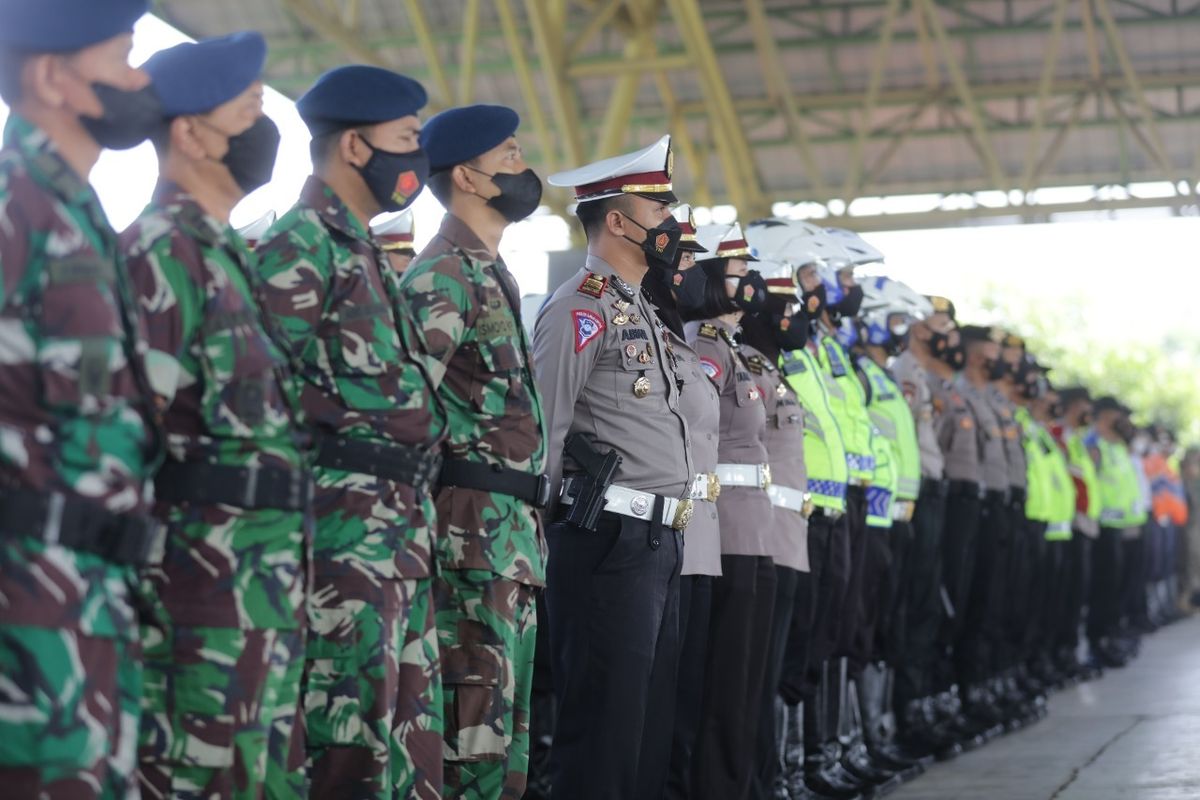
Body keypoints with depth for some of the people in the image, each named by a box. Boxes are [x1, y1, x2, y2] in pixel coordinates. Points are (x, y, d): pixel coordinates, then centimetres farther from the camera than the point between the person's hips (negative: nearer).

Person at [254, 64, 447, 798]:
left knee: (411, 719, 11)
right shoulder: (301, 243, -9)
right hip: (349, 515, -10)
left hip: (399, 516, 10)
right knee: (352, 725, -9)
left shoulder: (361, 247, 21)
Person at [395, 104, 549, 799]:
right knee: (476, 731, -10)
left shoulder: (491, 275, 20)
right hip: (475, 531, -10)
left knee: (506, 730, 12)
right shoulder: (443, 277, -10)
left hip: (515, 536, 10)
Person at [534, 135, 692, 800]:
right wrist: (532, 533, -15)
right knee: (603, 721, -6)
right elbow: (541, 429, -15)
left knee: (651, 714, 12)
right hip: (610, 543, -10)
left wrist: (669, 532, 18)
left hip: (659, 543, 10)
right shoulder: (581, 307, -10)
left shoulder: (640, 309, 20)